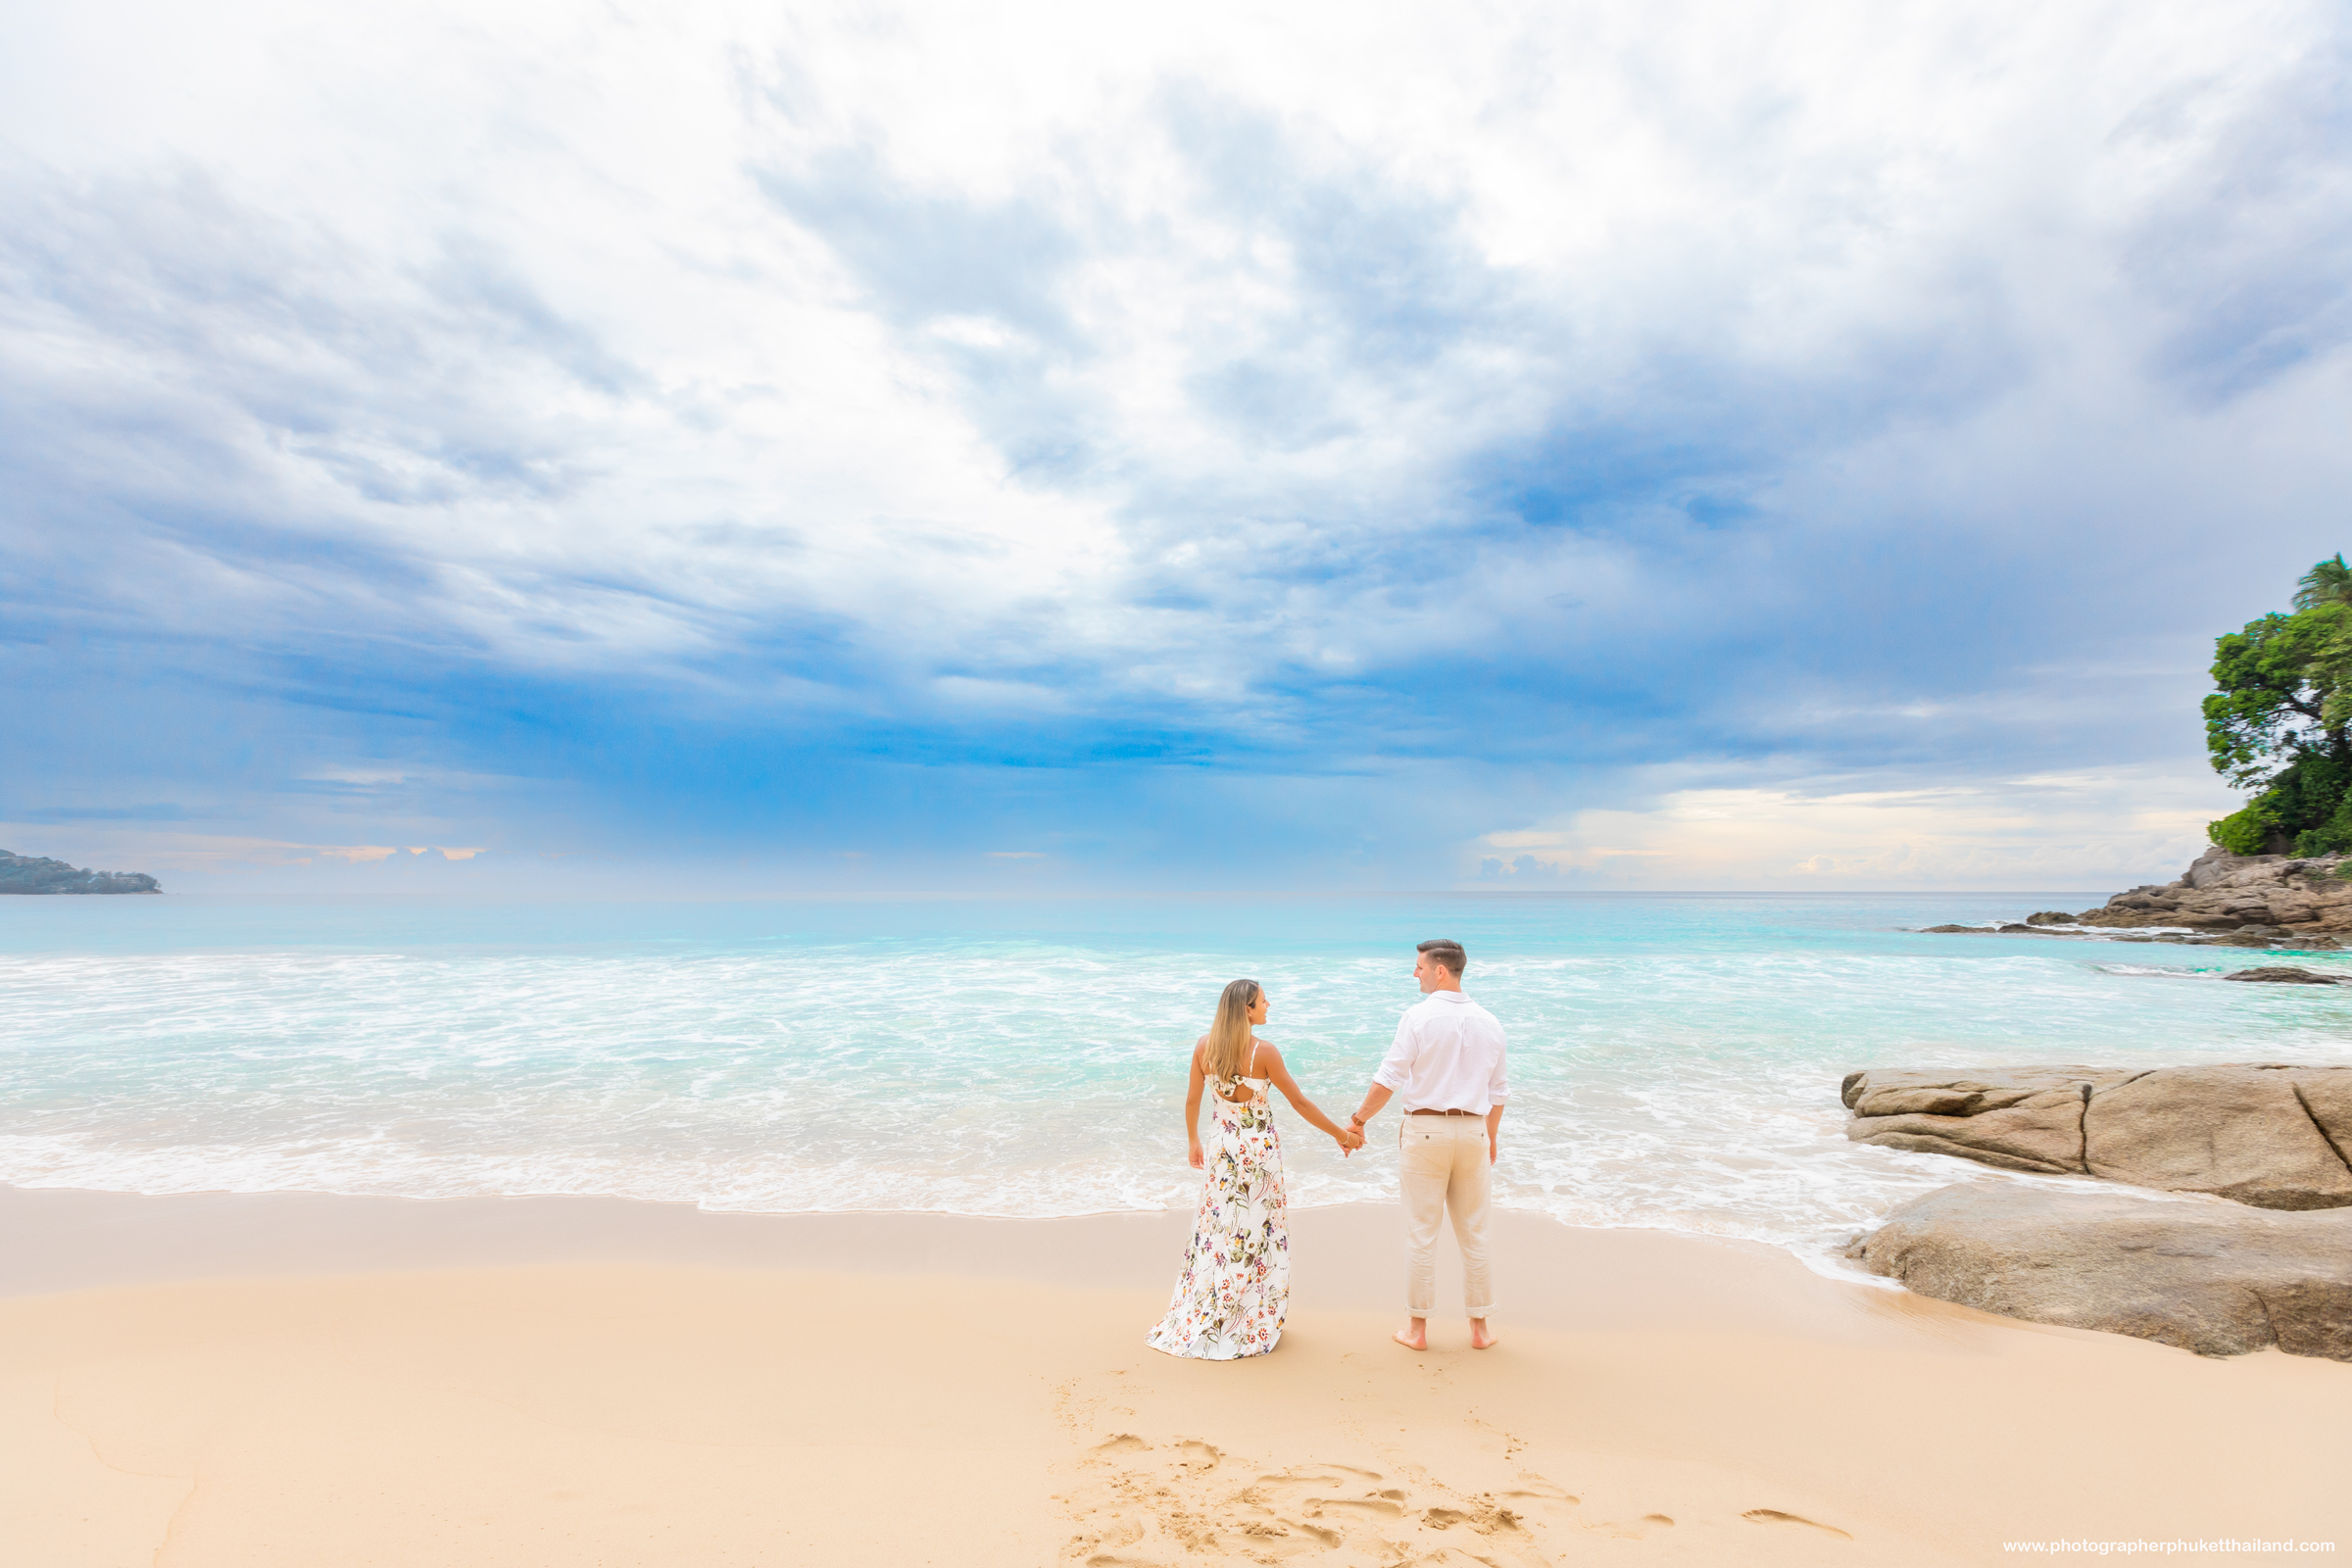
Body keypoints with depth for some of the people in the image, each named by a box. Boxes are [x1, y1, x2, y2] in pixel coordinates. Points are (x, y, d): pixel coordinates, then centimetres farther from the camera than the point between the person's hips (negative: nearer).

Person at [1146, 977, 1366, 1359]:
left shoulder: (1204, 1046, -4)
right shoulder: (1264, 1052, -17)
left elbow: (1192, 1100, 4)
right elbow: (1300, 1102, -10)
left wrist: (1193, 1142, 19)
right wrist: (1340, 1133, 1)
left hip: (1221, 1148, 4)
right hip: (1259, 1149, -4)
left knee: (1216, 1231, 15)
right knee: (1258, 1234, 10)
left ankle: (1199, 1322, 25)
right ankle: (1252, 1324, 20)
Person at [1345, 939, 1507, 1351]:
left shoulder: (1418, 1016, -11)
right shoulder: (1488, 1022, 4)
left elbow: (1388, 1077, -12)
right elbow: (1497, 1091, 11)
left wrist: (1358, 1120, -2)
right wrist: (1491, 1138, 23)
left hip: (1425, 1128, -4)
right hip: (1473, 1132, 4)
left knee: (1421, 1233, 5)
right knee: (1474, 1235, 14)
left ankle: (1417, 1329, 15)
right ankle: (1479, 1328, 23)